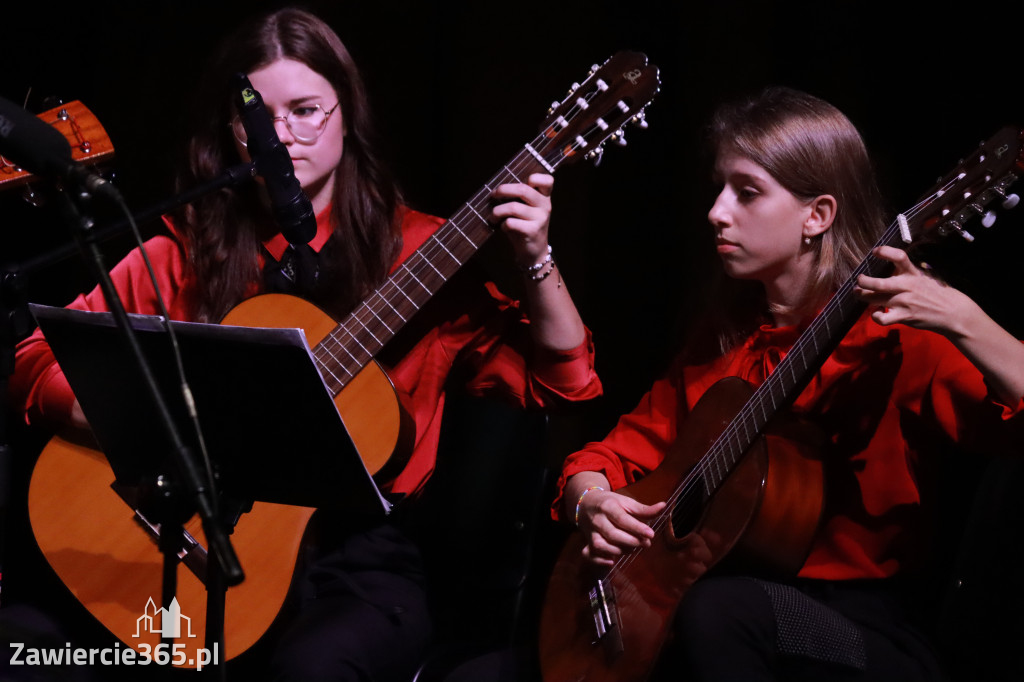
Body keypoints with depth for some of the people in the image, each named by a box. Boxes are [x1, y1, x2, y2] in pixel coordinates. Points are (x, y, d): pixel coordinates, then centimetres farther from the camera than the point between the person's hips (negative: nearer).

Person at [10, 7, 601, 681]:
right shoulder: (183, 257, 7)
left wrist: (535, 259, -14)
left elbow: (559, 382, 2)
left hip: (359, 555, -1)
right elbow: (39, 361, 1)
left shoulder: (413, 248, 4)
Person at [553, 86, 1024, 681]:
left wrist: (961, 321, -37)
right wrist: (592, 504, -7)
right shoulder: (720, 342, 12)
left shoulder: (893, 333, -7)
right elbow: (615, 453, 15)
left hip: (868, 634, -5)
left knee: (718, 610, -36)